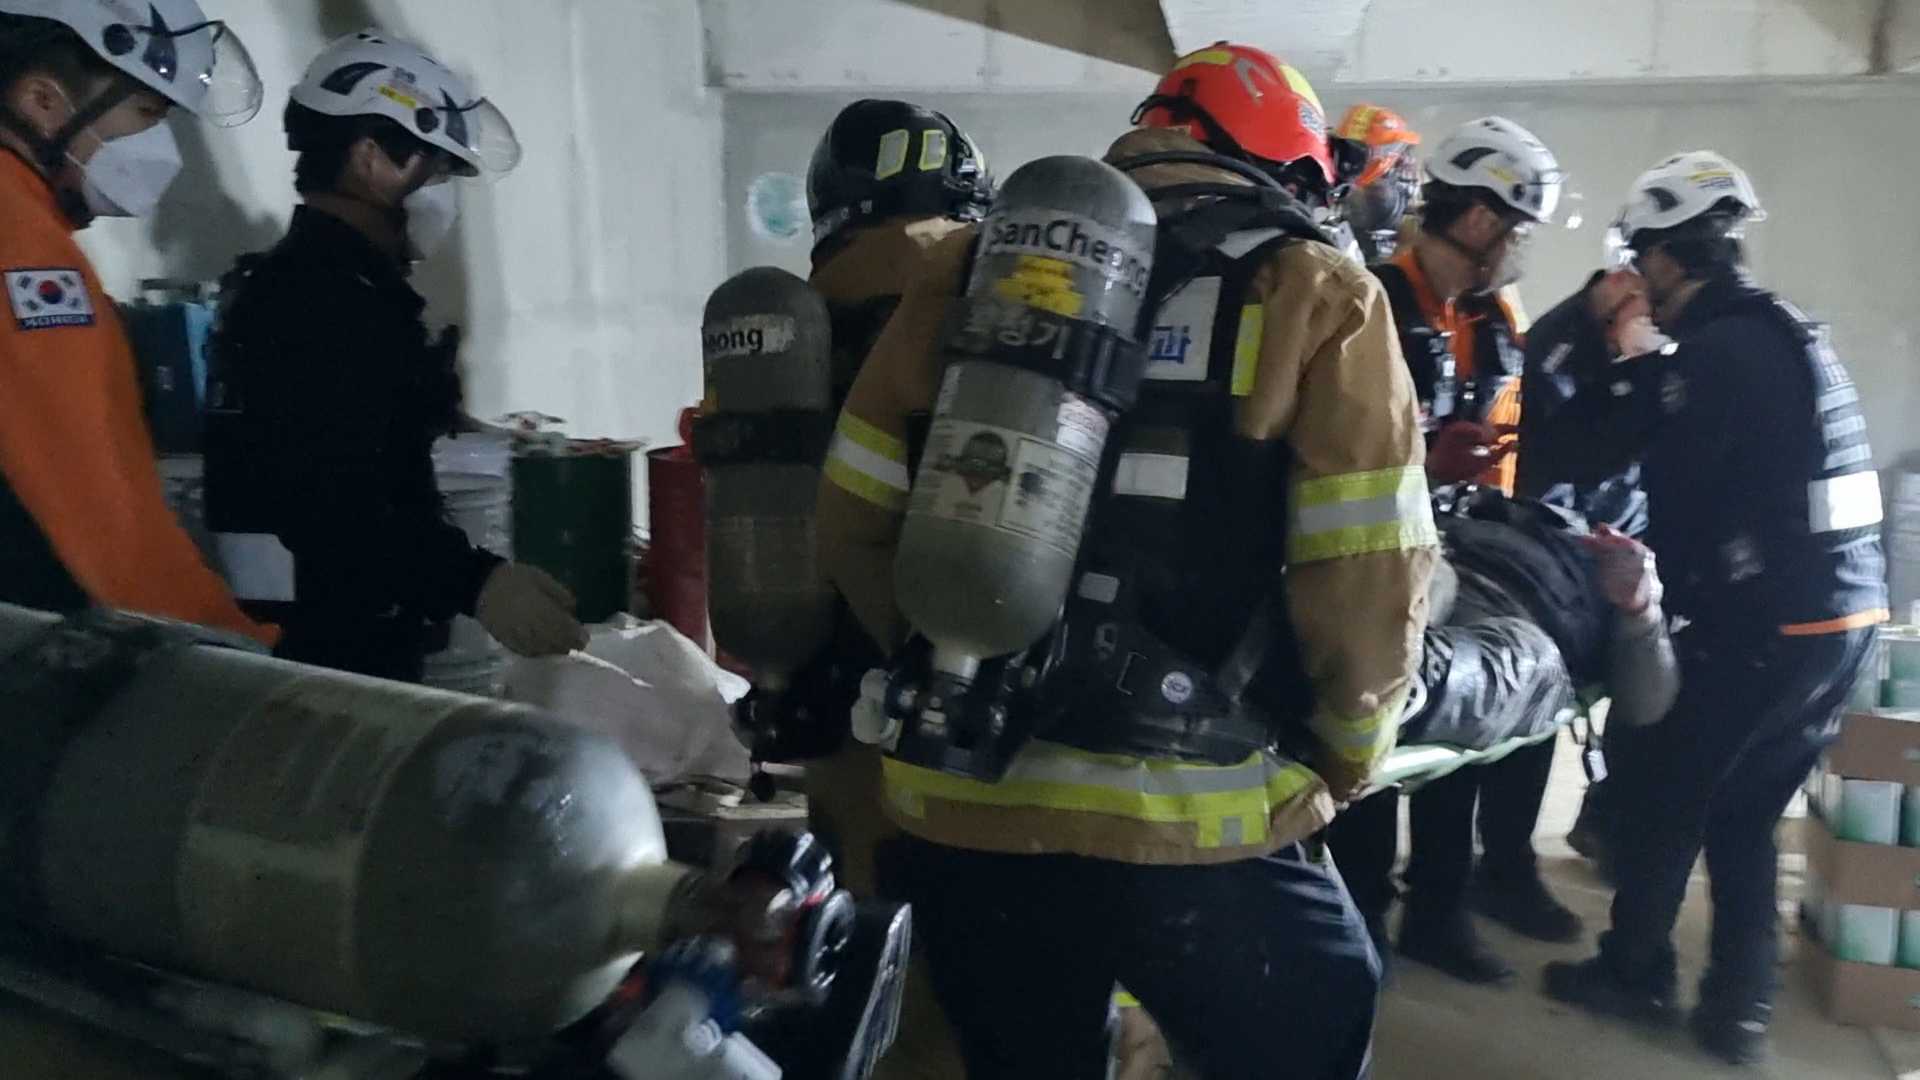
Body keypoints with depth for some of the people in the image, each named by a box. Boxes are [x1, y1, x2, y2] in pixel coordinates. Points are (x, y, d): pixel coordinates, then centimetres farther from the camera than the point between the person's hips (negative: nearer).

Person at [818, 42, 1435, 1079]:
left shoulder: (975, 262, 7)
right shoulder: (1314, 292, -2)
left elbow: (855, 518, 8)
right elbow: (1366, 585, -9)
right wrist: (1342, 758, 9)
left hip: (960, 808, 4)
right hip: (1192, 828, -3)